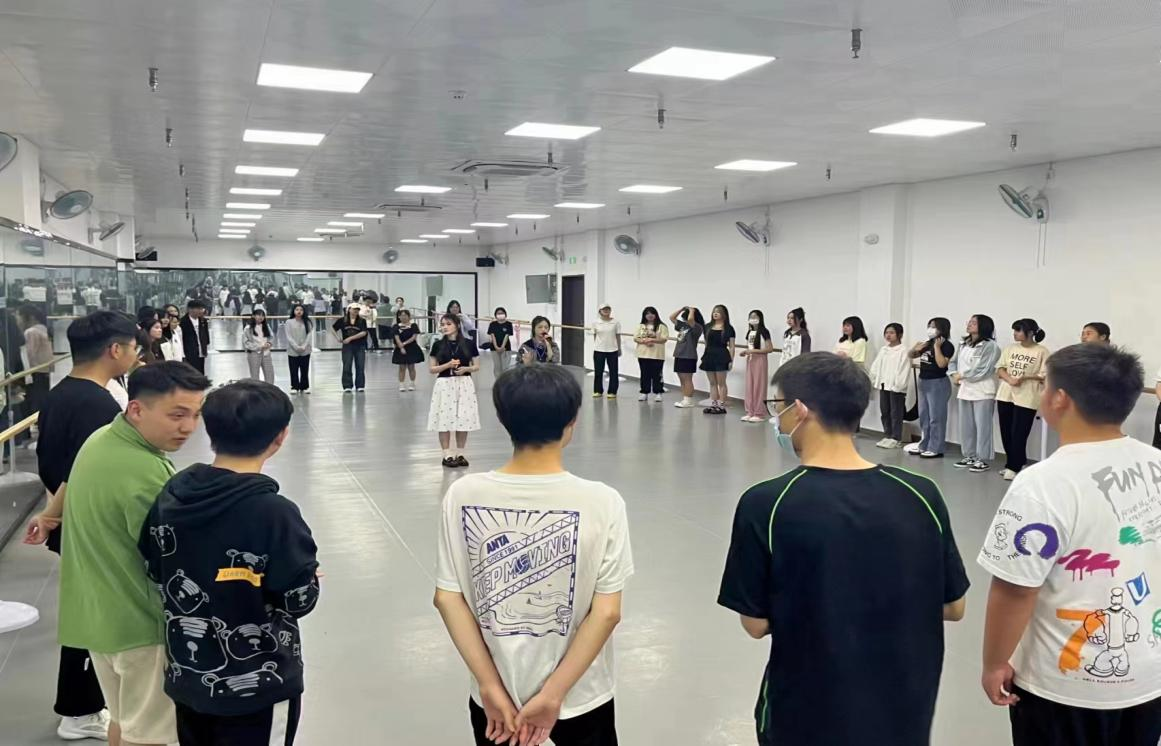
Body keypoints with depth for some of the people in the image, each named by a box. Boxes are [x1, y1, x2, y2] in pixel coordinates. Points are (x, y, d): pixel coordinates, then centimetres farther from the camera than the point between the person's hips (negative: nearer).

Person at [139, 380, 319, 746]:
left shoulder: (170, 497, -6)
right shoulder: (274, 513, -25)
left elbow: (154, 571, 8)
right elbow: (299, 601, -17)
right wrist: (310, 577, 3)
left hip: (187, 677, 6)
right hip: (258, 685, -6)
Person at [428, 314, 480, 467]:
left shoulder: (469, 343, 0)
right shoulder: (438, 345, 1)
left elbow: (477, 366, 6)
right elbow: (432, 369, 3)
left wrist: (465, 369, -14)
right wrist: (447, 365, -13)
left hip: (464, 385, 0)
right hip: (444, 385, 0)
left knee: (463, 419, 3)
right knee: (445, 419, 0)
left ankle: (459, 454, 16)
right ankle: (447, 455, 9)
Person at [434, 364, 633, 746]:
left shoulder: (463, 495, -12)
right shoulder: (601, 502, -18)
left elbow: (447, 598, -9)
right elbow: (607, 612, -17)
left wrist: (491, 686, -5)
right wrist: (552, 696, -11)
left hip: (494, 695, 2)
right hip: (579, 697, -1)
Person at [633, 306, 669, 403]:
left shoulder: (661, 326, -2)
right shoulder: (640, 326, 9)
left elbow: (664, 339, -10)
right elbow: (635, 338, 3)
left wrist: (652, 340, -22)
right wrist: (644, 341, -15)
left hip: (657, 355, -3)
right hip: (643, 354, 3)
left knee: (656, 375, 2)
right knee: (645, 375, 8)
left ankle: (657, 393, 10)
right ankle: (644, 393, 16)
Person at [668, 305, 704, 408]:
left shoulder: (697, 327, -11)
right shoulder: (683, 325, 12)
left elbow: (690, 319, -30)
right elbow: (671, 317, 17)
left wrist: (692, 310, -11)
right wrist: (682, 308, 9)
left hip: (689, 357, -8)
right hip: (679, 356, 8)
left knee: (687, 379, -4)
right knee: (682, 379, 10)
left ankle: (688, 401, 0)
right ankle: (684, 400, 16)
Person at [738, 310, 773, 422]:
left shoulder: (764, 332, -10)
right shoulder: (749, 332, 11)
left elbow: (770, 349, -16)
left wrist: (753, 351, -20)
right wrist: (744, 352, -1)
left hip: (760, 360, -7)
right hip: (750, 360, 7)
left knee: (759, 386, -3)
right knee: (749, 386, 8)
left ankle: (759, 414, 4)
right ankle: (750, 412, 15)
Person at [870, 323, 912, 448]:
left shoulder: (903, 351, -9)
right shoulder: (883, 350, 14)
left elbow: (904, 369, -15)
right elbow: (876, 366, 13)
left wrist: (899, 385, -20)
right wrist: (874, 381, 5)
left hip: (896, 387, -7)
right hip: (883, 385, 7)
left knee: (896, 413, -1)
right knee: (884, 412, 12)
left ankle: (896, 438, 5)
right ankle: (887, 435, 21)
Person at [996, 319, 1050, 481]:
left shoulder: (1042, 351, -6)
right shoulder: (1010, 348, 10)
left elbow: (1045, 376, -9)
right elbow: (1000, 368, 7)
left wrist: (1024, 378, -19)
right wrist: (1009, 379, -12)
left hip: (1026, 398, -5)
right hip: (1005, 395, 6)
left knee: (1018, 434, -5)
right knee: (1006, 433, 10)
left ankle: (1014, 467, 4)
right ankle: (1016, 463, 24)